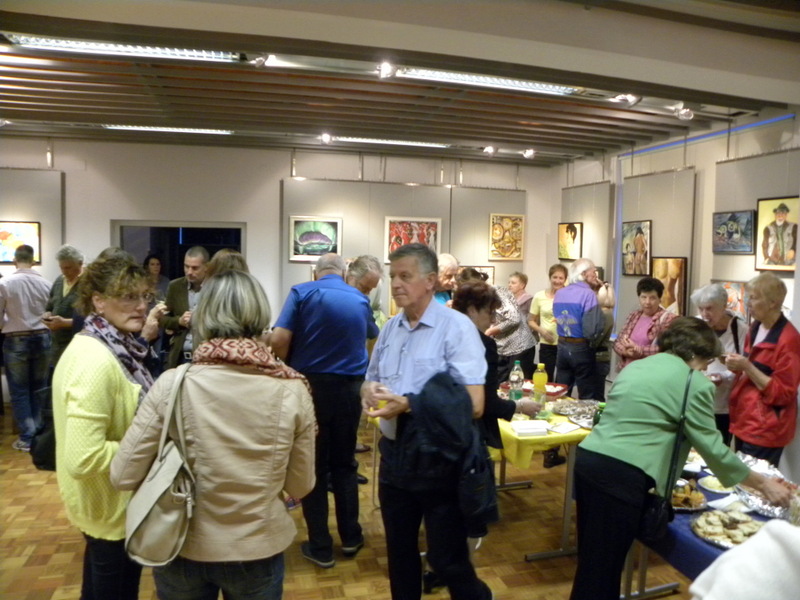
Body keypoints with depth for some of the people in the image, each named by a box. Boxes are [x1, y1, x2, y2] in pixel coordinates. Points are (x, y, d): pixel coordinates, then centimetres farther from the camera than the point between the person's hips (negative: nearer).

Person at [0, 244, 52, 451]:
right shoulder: (45, 283, -5)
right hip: (41, 338, 3)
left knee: (19, 391, 8)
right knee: (39, 388, 14)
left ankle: (27, 437, 11)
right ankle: (39, 433, 22)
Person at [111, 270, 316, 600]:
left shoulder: (173, 384, -19)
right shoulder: (292, 390, -18)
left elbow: (123, 476, -11)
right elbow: (300, 486, -6)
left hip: (183, 552, 0)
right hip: (259, 552, 0)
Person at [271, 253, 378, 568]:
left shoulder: (302, 292, -4)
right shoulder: (360, 299, 7)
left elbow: (278, 340, -15)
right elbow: (372, 335, 26)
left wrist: (290, 368, 4)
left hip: (311, 385, -3)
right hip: (349, 387, 3)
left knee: (313, 466, 8)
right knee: (344, 464, 18)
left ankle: (320, 547, 17)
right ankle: (350, 538, 27)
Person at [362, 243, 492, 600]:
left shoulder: (457, 328, -15)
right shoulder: (390, 328, 6)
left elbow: (473, 404, -22)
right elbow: (370, 381, 14)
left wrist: (408, 404, -25)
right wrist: (369, 391, -10)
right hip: (394, 454, 6)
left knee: (446, 558, 10)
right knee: (399, 550, 21)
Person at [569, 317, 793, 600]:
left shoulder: (635, 366, 20)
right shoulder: (693, 383, -1)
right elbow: (712, 447, 1)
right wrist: (763, 483, 14)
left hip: (587, 458, 8)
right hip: (621, 474, -7)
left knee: (593, 558, 20)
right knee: (602, 567, 5)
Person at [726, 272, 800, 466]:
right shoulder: (755, 328, 9)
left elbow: (783, 393, -15)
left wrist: (747, 367, -22)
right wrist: (738, 367, 3)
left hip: (765, 430, -8)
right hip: (744, 420, 8)